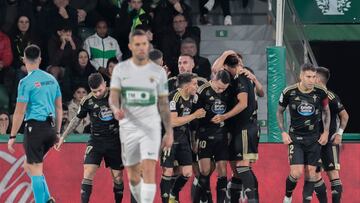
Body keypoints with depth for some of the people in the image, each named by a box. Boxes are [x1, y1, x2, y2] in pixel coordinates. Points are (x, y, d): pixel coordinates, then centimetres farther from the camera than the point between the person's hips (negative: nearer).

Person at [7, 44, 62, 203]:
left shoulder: (26, 82, -9)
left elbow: (19, 112, -10)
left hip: (35, 126, -7)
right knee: (29, 165, 19)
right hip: (50, 127, 7)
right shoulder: (51, 79, 11)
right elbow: (59, 108, 15)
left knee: (35, 169, -2)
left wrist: (12, 136, -4)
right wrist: (57, 132, 22)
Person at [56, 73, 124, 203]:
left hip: (115, 142, 0)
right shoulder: (87, 101, -4)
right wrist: (63, 136, 11)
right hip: (96, 141, 0)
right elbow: (77, 119, 10)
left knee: (117, 178, 4)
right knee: (88, 174, -13)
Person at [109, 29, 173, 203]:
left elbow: (163, 104, 6)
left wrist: (169, 132, 3)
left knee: (149, 171, -17)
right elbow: (113, 97, -3)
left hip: (151, 128, -2)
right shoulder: (121, 69, 3)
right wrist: (116, 109, -27)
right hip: (128, 128, 2)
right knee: (133, 177, 9)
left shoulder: (158, 72, 2)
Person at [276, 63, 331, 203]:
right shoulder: (289, 92, -11)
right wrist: (283, 132, -2)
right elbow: (279, 112, 5)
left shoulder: (321, 93, -8)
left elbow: (326, 111, 11)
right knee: (296, 173, -12)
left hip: (314, 138, 2)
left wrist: (326, 132, 3)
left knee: (311, 172, 1)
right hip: (295, 137, -2)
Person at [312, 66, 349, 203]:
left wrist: (339, 133, -15)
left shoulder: (330, 97, -11)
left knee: (333, 172, -11)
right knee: (315, 173, 5)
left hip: (330, 141, -7)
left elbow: (345, 115, -9)